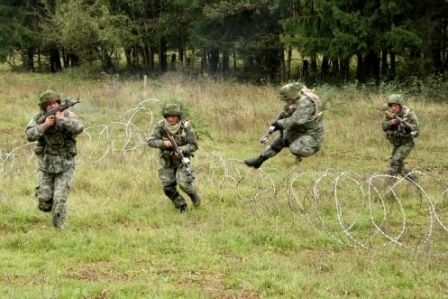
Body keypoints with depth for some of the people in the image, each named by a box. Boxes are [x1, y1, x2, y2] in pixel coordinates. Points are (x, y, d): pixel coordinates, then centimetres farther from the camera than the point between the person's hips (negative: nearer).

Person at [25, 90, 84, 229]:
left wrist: (63, 120, -42)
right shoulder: (38, 118, -4)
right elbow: (30, 135, -18)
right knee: (44, 203, 3)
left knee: (59, 201, -10)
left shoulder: (68, 115, -10)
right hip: (46, 166, 2)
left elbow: (79, 128, -29)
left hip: (65, 167, -2)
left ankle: (58, 229, 5)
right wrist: (44, 125, -31)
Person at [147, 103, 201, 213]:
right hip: (166, 161, 2)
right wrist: (163, 143, -28)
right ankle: (181, 205, 19)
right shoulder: (161, 126, -14)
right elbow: (150, 141, -12)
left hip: (181, 159, -2)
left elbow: (193, 145, -12)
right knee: (168, 187, -3)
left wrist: (182, 149, -30)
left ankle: (194, 196, 13)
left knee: (183, 183, -18)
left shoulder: (186, 126, -18)